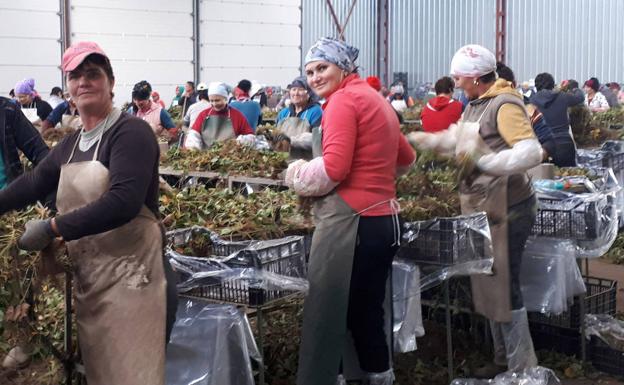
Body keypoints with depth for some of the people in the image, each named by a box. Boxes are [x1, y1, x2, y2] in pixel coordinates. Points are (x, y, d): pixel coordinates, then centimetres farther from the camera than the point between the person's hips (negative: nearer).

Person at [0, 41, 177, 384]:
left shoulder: (130, 132, -12)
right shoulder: (70, 144, 12)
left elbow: (123, 202, -25)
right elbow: (32, 184, 25)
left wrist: (52, 228, -22)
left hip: (130, 277, -8)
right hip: (87, 278, 8)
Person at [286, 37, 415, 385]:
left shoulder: (343, 99, -8)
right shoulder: (376, 99, 19)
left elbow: (334, 167, -18)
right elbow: (406, 159, 30)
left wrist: (297, 177, -1)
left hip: (351, 221, -9)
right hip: (384, 221, 9)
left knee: (326, 316, -4)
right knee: (367, 313, 17)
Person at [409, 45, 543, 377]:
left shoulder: (505, 105, -18)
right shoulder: (475, 105, 12)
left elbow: (531, 152, -28)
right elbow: (458, 138, 29)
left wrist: (485, 162, -35)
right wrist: (422, 140, 26)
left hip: (505, 210, -10)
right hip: (482, 209, 10)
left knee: (504, 287, -4)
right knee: (488, 285, 16)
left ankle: (523, 368, 8)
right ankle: (503, 360, 30)